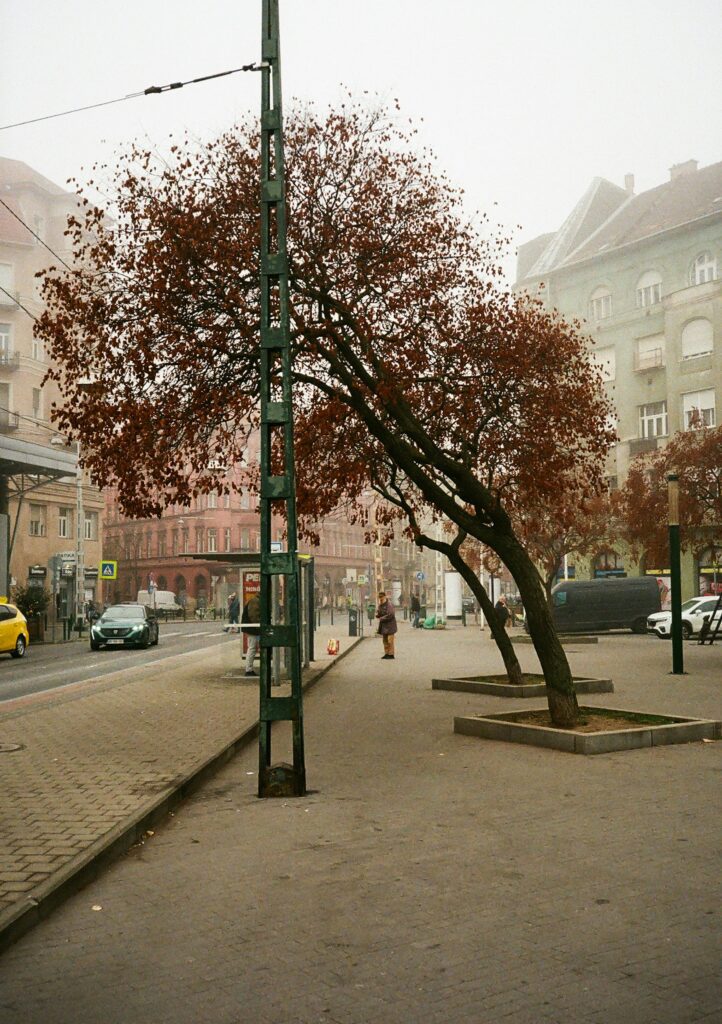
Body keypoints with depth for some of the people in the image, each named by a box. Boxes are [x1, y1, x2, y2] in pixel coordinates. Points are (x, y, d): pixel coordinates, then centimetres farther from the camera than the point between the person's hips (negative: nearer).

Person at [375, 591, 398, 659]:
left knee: (390, 640, -8)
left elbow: (390, 615, -21)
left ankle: (391, 654, -3)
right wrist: (377, 614, -5)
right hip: (383, 625, 8)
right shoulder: (380, 605, 12)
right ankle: (386, 653, 18)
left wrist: (381, 618, -13)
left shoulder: (389, 605, -15)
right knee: (385, 640, 11)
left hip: (390, 625, -8)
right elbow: (378, 613, 20)